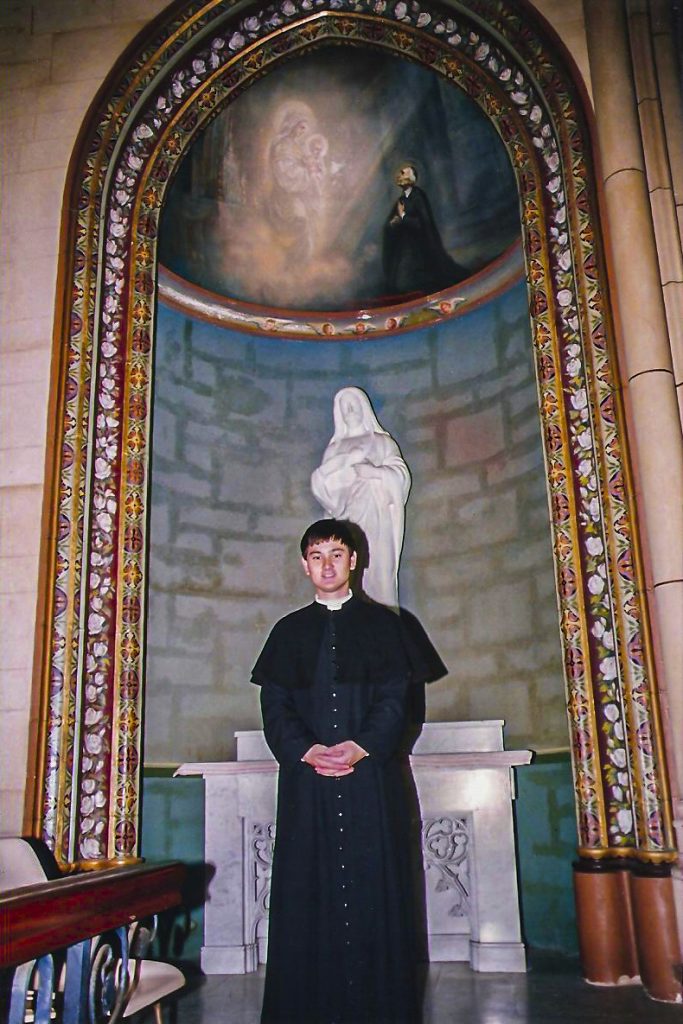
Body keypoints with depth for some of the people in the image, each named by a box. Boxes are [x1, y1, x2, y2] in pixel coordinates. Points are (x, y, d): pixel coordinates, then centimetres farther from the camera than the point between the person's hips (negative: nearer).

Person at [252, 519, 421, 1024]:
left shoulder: (381, 624, 9)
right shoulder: (289, 631, 12)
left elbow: (395, 698, 1)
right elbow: (275, 706, 5)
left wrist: (362, 746, -15)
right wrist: (306, 750, -13)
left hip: (372, 775, -1)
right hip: (306, 779, 1)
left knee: (374, 886, 2)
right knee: (306, 890, 3)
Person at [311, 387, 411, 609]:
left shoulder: (382, 441, 16)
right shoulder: (335, 447, 21)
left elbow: (400, 475, 4)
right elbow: (319, 482, 7)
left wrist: (374, 472, -12)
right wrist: (349, 460, -6)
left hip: (375, 518, -2)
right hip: (347, 520, 2)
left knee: (377, 570, -14)